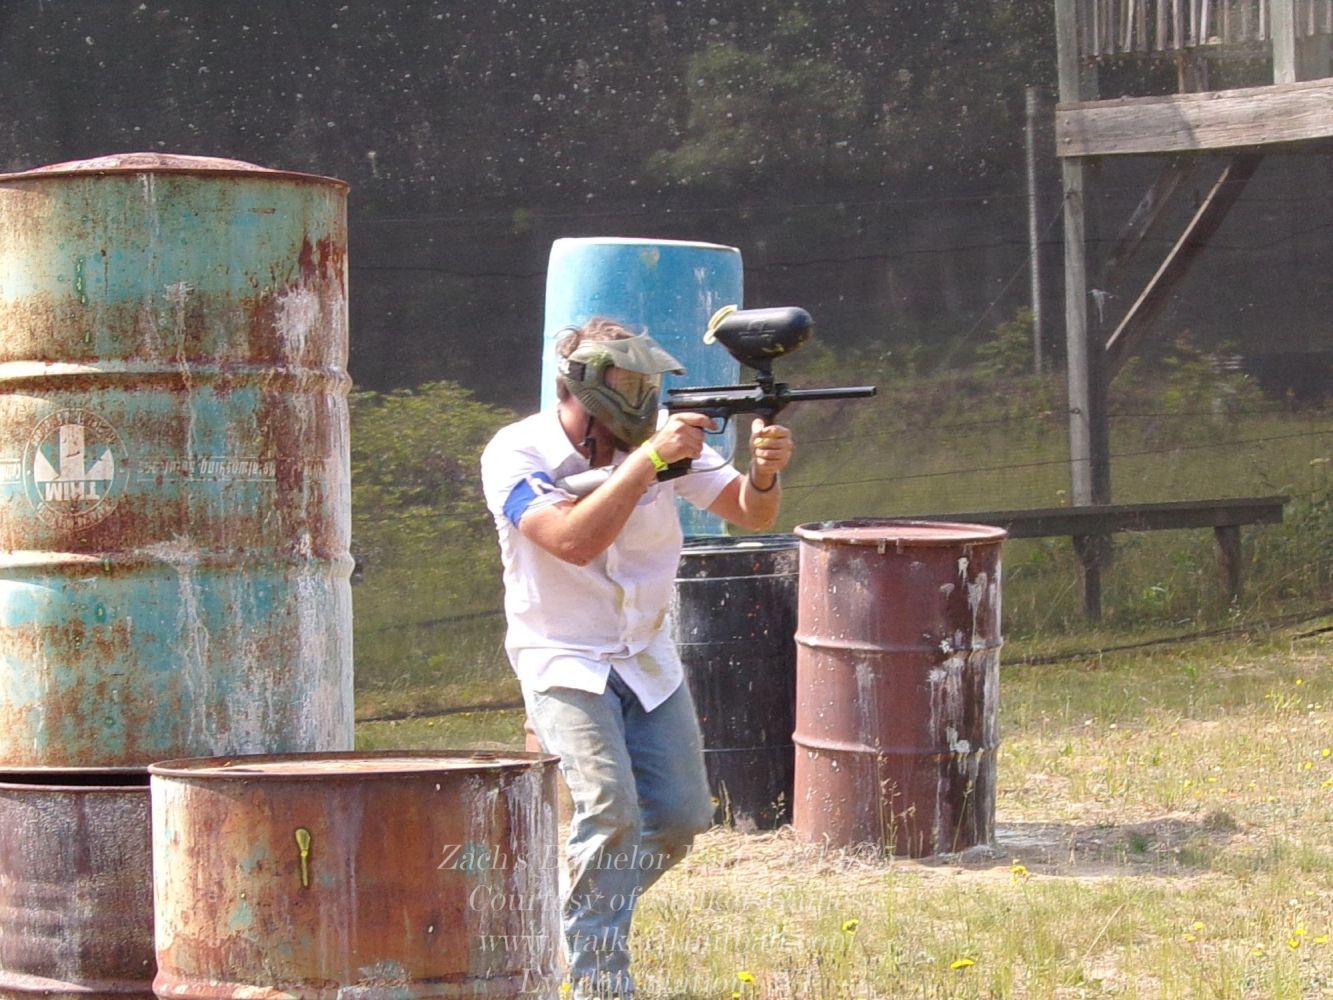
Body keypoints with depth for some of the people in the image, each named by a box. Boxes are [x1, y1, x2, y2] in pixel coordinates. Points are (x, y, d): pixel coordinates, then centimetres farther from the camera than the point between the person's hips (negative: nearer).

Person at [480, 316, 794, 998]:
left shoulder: (659, 434, -6)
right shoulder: (517, 454, -18)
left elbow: (749, 515, -6)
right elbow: (574, 541, -33)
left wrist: (765, 473, -29)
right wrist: (647, 459, -34)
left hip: (647, 659, 5)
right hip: (564, 663, -5)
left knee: (680, 818, 3)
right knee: (610, 813, -22)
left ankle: (589, 908, 28)